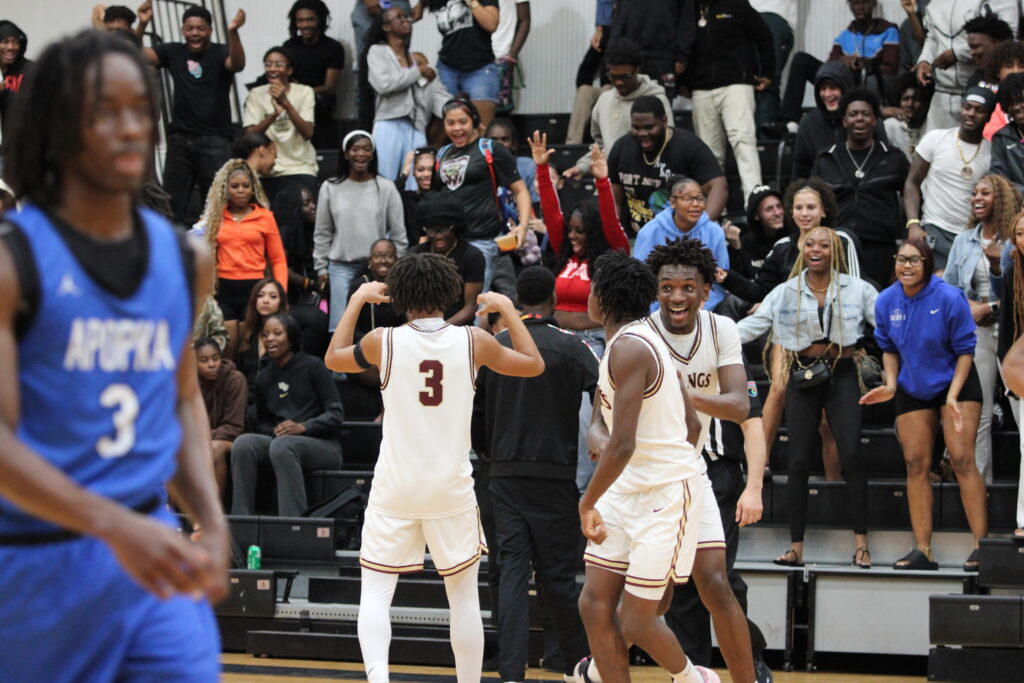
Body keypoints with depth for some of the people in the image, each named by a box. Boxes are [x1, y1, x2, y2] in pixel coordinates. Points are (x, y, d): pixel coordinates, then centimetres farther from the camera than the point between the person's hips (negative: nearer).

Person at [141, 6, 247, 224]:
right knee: (172, 203, 8)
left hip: (214, 141, -3)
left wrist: (233, 33, -41)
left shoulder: (220, 53, -2)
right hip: (179, 139, 4)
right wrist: (142, 25, -22)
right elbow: (140, 55, -4)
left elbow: (238, 64, -23)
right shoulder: (173, 52, 7)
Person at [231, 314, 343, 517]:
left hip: (322, 446, -5)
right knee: (243, 443, -24)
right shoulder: (263, 378, 13)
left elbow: (335, 414, -6)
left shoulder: (312, 366, -3)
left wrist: (303, 427, -21)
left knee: (282, 445, -37)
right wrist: (274, 431, -2)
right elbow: (262, 422, 22)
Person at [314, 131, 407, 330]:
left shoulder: (386, 188, 3)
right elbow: (322, 233, 10)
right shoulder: (330, 188, 5)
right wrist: (321, 268, 6)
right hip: (341, 268, 0)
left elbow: (398, 234, 6)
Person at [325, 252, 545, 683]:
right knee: (464, 596, 13)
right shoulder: (473, 341, -6)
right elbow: (534, 365, 11)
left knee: (376, 592, 4)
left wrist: (357, 300, 20)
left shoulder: (384, 342, -8)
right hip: (452, 489, 1)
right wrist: (507, 309, 18)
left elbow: (333, 359, 13)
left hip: (395, 489, -1)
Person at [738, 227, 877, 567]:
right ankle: (796, 548, 5)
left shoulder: (857, 289, 4)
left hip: (841, 376, -2)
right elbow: (752, 325, 4)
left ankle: (861, 543, -5)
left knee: (851, 455, -13)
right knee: (797, 460, 0)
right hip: (803, 376, 2)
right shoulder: (785, 292, 7)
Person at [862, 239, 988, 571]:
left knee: (962, 460, -14)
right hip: (912, 390, 4)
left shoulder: (949, 298, -17)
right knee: (915, 465, 1)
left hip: (956, 382, -4)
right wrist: (890, 385, -5)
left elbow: (965, 350, -11)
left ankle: (981, 545, -12)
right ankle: (922, 550, 7)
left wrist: (953, 396, -19)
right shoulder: (886, 301, -5)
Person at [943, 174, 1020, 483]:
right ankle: (979, 481, 6)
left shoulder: (1015, 241, -1)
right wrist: (970, 306, -4)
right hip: (978, 331, 3)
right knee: (979, 412, 3)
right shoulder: (964, 241, 12)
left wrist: (991, 307, -13)